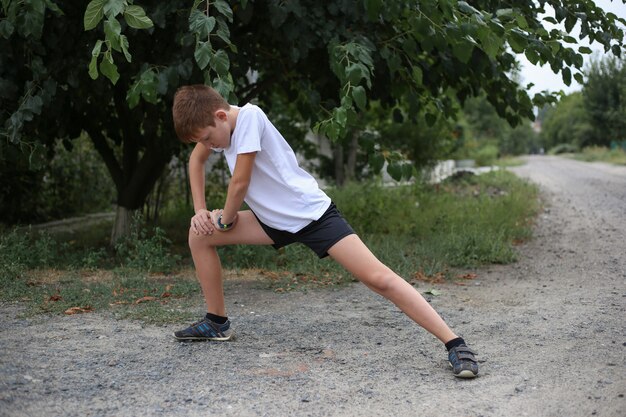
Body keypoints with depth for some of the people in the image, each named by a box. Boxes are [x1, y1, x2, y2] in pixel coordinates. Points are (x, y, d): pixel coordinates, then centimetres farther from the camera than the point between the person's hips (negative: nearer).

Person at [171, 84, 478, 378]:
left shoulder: (248, 116, -22)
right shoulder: (218, 121, 1)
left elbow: (240, 181, -19)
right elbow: (196, 160, 20)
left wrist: (225, 219, 0)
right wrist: (200, 210, 11)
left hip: (312, 214, -8)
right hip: (274, 220, 8)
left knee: (378, 278, -19)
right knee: (199, 234, 3)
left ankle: (455, 345, -19)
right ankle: (217, 322, 17)